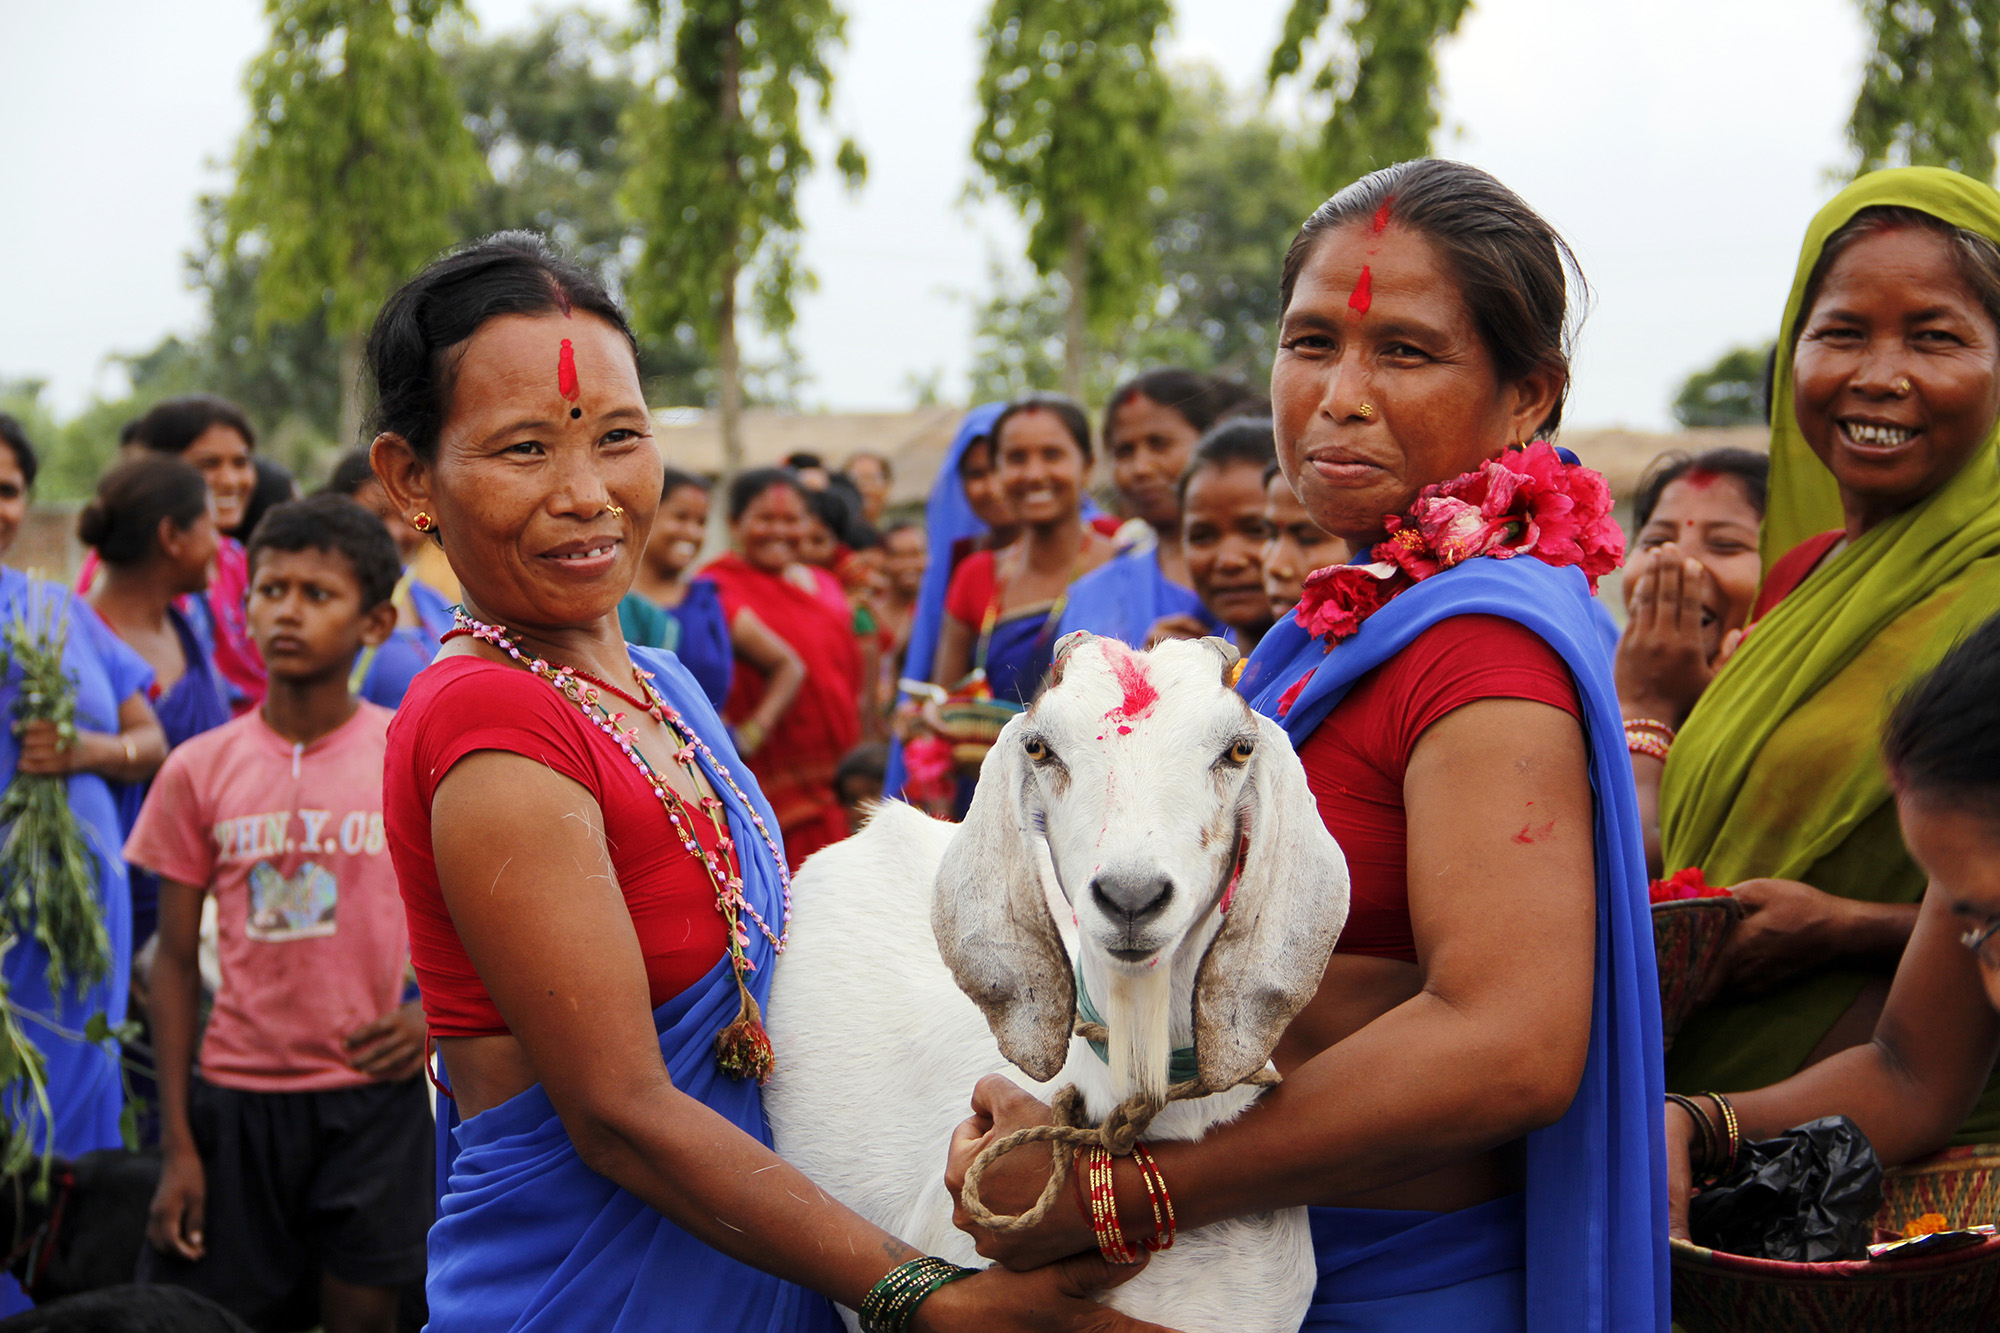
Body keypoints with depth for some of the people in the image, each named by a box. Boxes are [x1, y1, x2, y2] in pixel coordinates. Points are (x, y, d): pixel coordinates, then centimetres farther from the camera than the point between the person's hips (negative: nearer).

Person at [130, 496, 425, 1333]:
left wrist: (435, 1012, -9)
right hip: (235, 1097, 1)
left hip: (372, 1094, -1)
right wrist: (176, 1146, 0)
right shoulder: (199, 770, 0)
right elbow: (174, 961, 4)